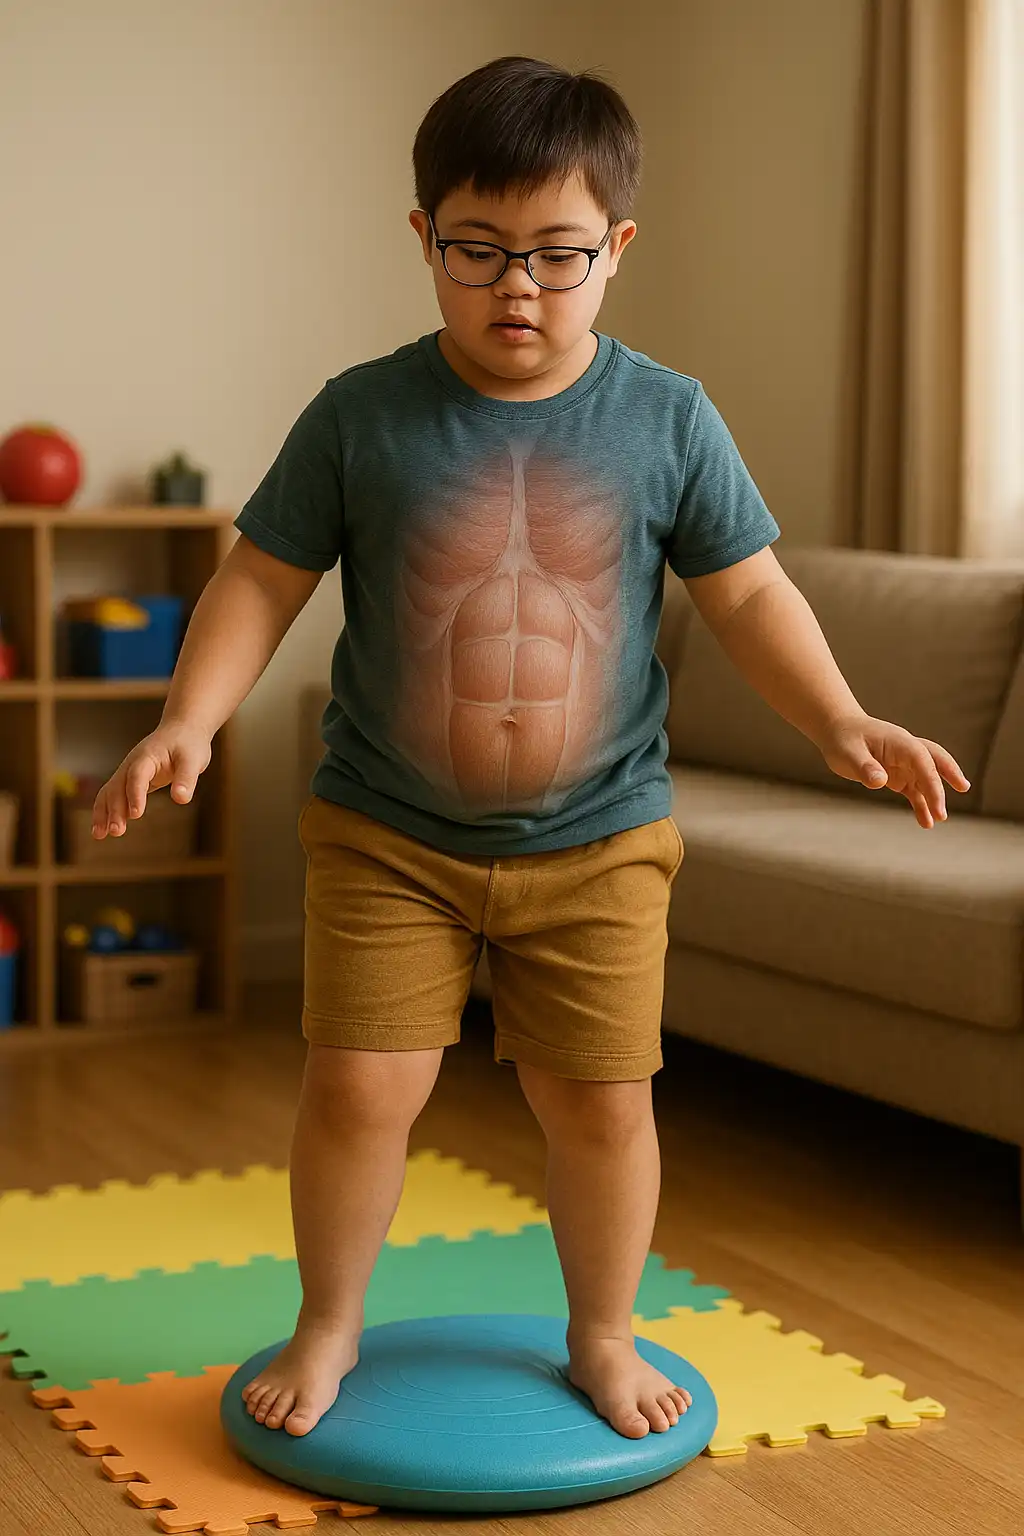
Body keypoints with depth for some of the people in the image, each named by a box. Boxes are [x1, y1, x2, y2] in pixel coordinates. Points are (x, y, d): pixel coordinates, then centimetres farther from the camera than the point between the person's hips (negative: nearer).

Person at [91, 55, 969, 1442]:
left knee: (600, 1099, 5)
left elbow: (748, 595, 2)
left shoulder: (668, 419, -4)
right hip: (386, 837, 0)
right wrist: (188, 722, -14)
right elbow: (262, 581, -1)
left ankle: (603, 1333, 30)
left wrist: (841, 721, -11)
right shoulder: (361, 417, -6)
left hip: (599, 840, 1)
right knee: (358, 1087, -2)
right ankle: (329, 1323, 24)